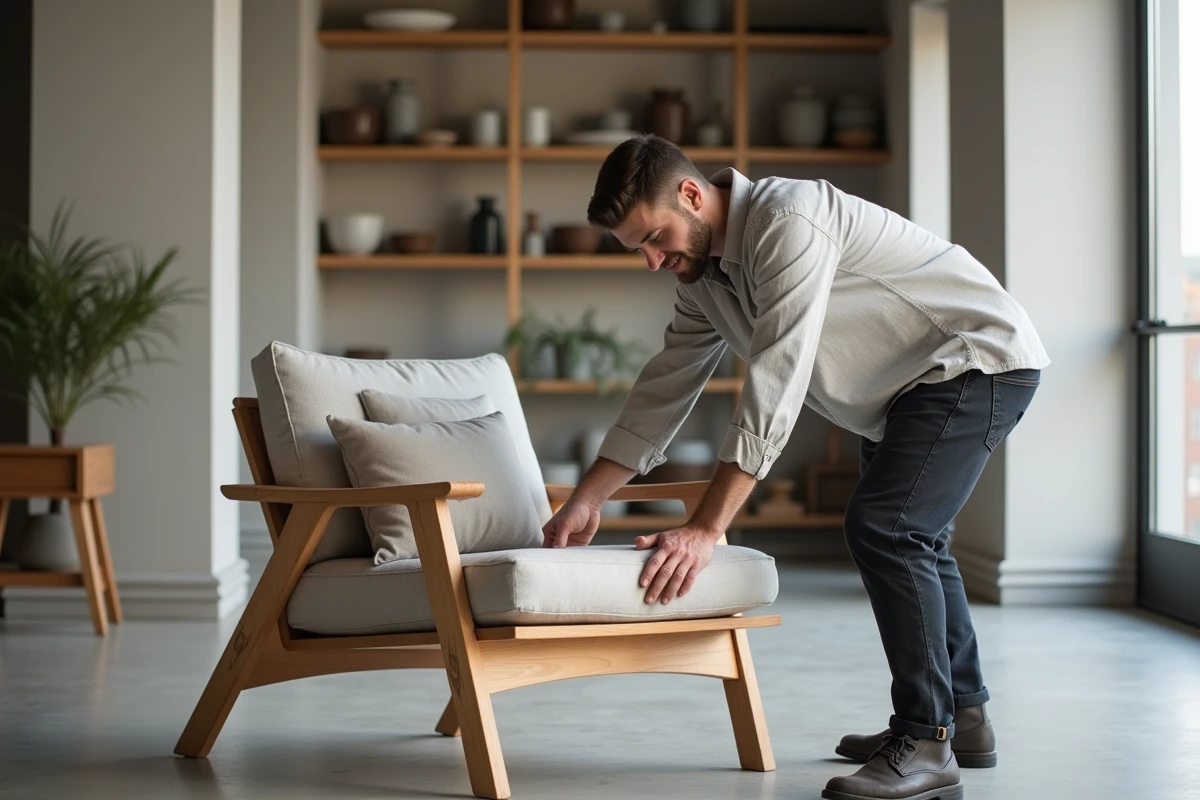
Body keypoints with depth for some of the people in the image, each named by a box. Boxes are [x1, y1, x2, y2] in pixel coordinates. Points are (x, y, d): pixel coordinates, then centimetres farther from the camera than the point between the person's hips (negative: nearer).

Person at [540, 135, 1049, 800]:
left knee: (881, 527, -22)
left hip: (980, 358, -10)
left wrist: (706, 528, -37)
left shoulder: (786, 222, -29)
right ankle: (964, 719, 36)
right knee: (910, 534, 21)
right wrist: (586, 502, 2)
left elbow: (774, 388, -35)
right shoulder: (703, 276, 1)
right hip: (911, 384, 11)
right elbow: (662, 390, 8)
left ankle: (926, 745, -15)